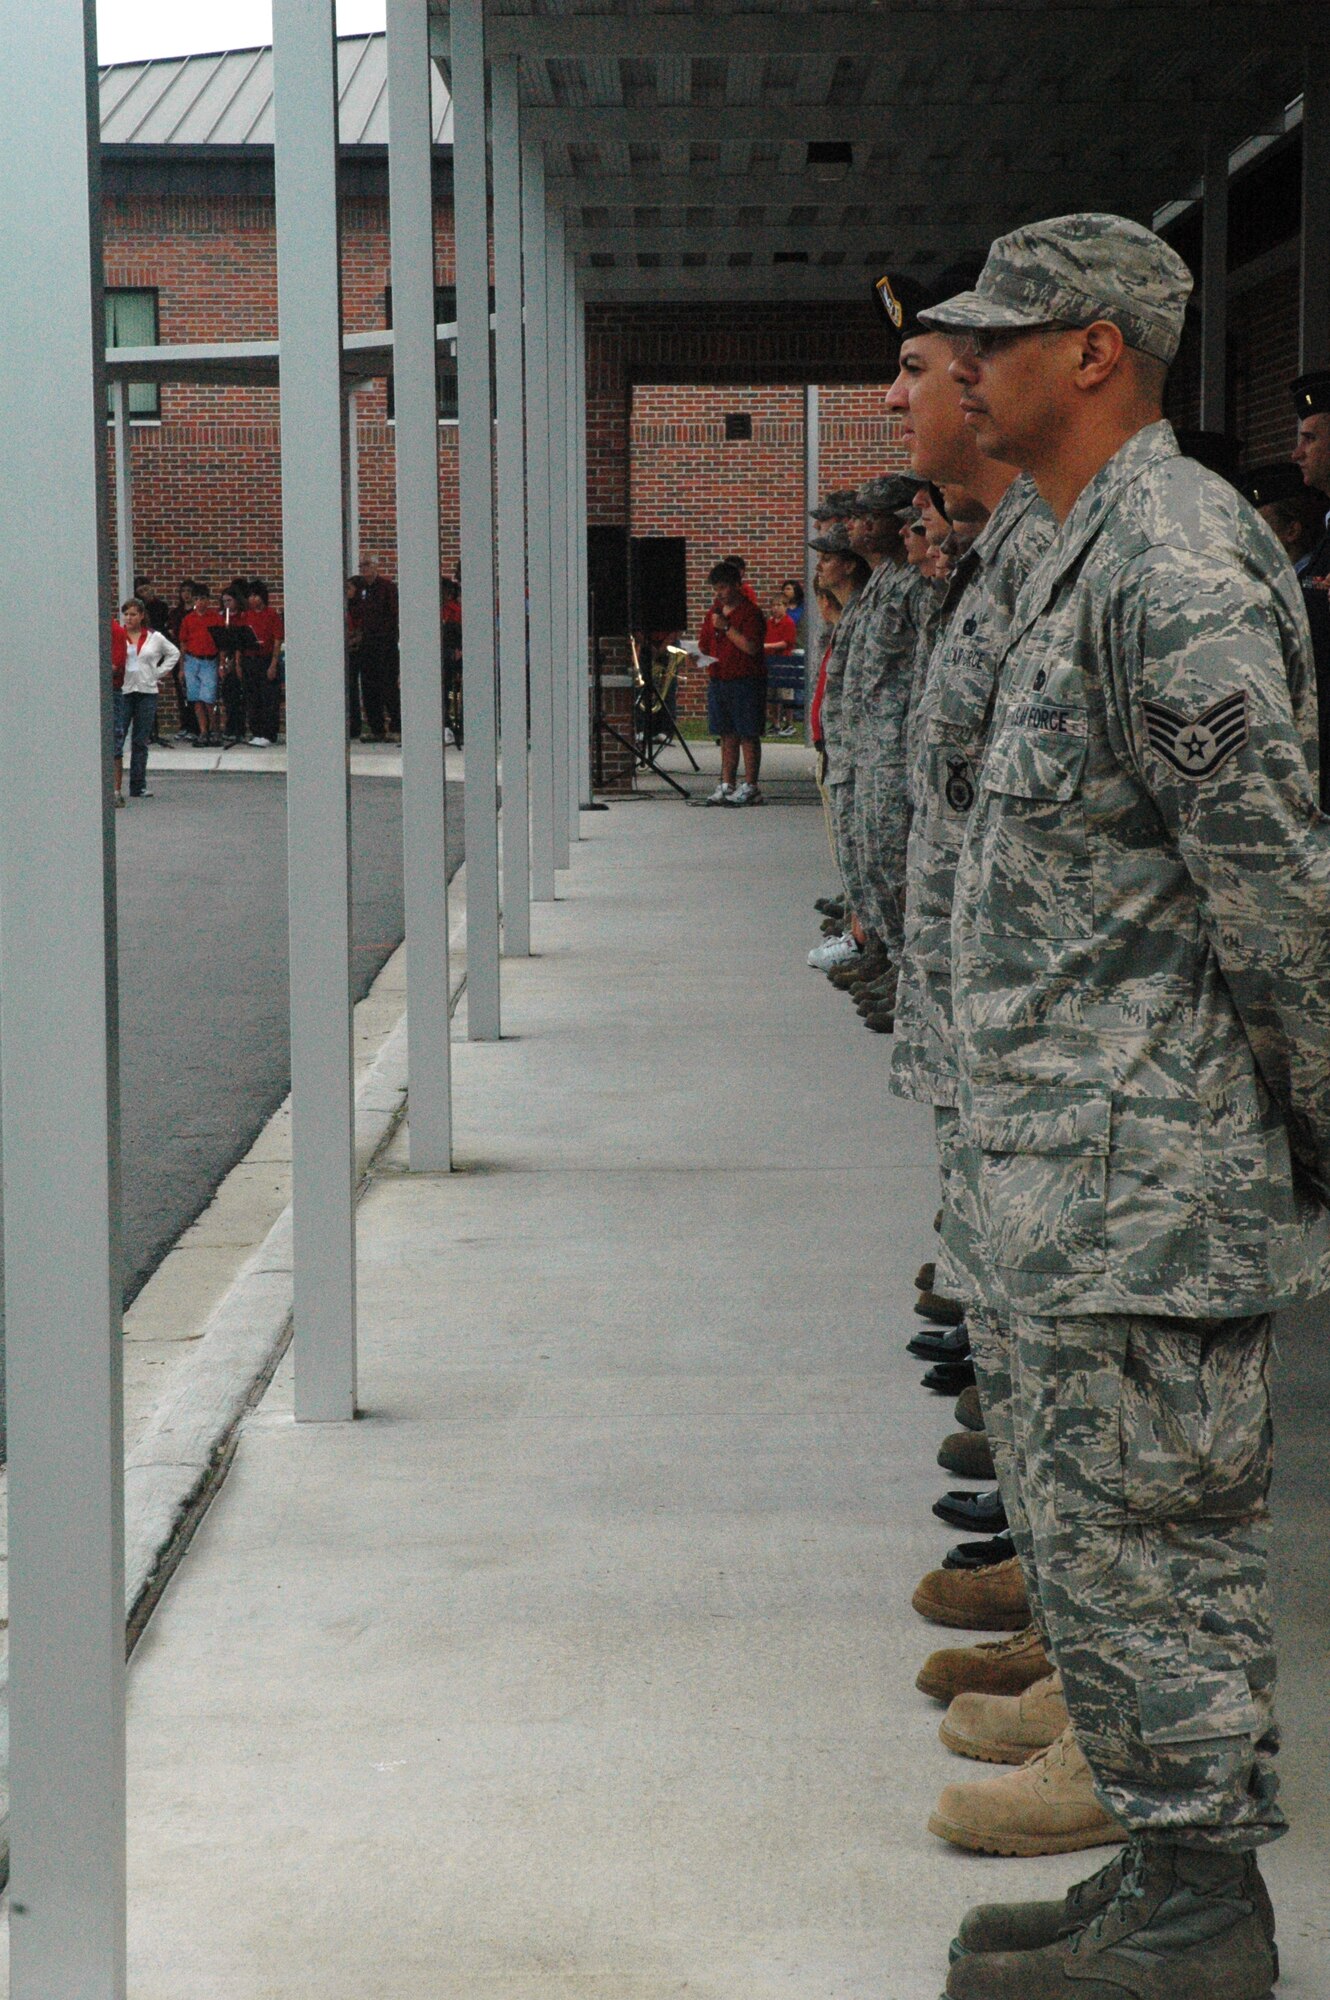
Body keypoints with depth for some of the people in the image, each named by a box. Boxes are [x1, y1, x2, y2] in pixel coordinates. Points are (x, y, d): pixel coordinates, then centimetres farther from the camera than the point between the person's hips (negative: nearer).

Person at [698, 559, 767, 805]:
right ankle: (727, 785, 13)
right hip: (718, 680, 7)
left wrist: (727, 628, -19)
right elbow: (704, 644, 20)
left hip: (745, 681, -7)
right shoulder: (715, 612, 15)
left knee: (748, 736, -2)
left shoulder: (750, 612, -8)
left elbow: (751, 647, -19)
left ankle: (750, 788, 0)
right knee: (727, 735, 10)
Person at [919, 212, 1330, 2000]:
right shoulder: (1099, 553, 17)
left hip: (1142, 1162, -11)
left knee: (1136, 1530, -4)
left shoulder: (1171, 557, -17)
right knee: (1156, 1523, 15)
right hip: (1098, 1161, 11)